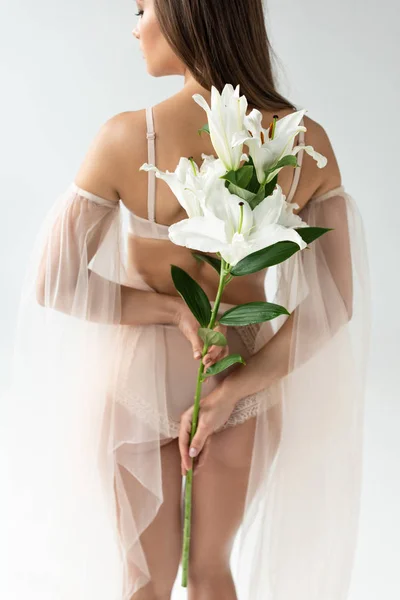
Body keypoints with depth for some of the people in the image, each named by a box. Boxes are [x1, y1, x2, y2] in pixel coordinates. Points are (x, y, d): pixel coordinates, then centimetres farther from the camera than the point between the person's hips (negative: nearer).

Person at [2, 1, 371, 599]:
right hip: (246, 375, 3)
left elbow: (51, 283, -19)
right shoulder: (307, 141, -14)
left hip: (140, 376, -2)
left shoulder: (127, 137, -23)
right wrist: (235, 388, -15)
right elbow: (336, 300, -14)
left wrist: (173, 310, -14)